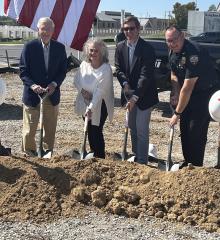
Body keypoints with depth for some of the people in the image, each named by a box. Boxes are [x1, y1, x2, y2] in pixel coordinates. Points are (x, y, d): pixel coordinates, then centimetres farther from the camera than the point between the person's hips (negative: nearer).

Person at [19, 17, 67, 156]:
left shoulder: (60, 48, 1)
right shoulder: (29, 47, -6)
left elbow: (63, 71, 4)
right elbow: (23, 71, -6)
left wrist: (54, 84, -13)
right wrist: (33, 85, -21)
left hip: (52, 94, 3)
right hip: (32, 94, -2)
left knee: (50, 129, 12)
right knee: (29, 129, 4)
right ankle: (29, 153, 23)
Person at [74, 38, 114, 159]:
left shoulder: (106, 69, -22)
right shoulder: (84, 64, -4)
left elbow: (100, 91, -28)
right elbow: (76, 80, 8)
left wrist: (91, 108, -34)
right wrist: (82, 90, -13)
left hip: (99, 105, -6)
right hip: (86, 102, 6)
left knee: (96, 132, -4)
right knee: (89, 131, 16)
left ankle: (100, 157, 12)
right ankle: (93, 154, 33)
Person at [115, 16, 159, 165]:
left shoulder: (147, 49, -17)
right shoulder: (120, 47, 1)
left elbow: (146, 75, -21)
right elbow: (118, 69, 3)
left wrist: (135, 96, -26)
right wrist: (125, 83, -17)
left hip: (144, 95, -6)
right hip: (129, 93, 6)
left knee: (142, 130, -4)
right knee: (132, 128, 16)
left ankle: (142, 162, 5)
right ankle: (135, 157, 30)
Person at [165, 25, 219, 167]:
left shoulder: (194, 53, -31)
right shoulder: (173, 52, -3)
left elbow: (187, 88, -30)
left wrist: (177, 113, -24)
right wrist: (176, 94, -7)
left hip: (205, 93, -8)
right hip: (188, 95, 8)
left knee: (196, 132, -10)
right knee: (185, 129, 12)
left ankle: (196, 166, 4)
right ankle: (188, 162, 26)